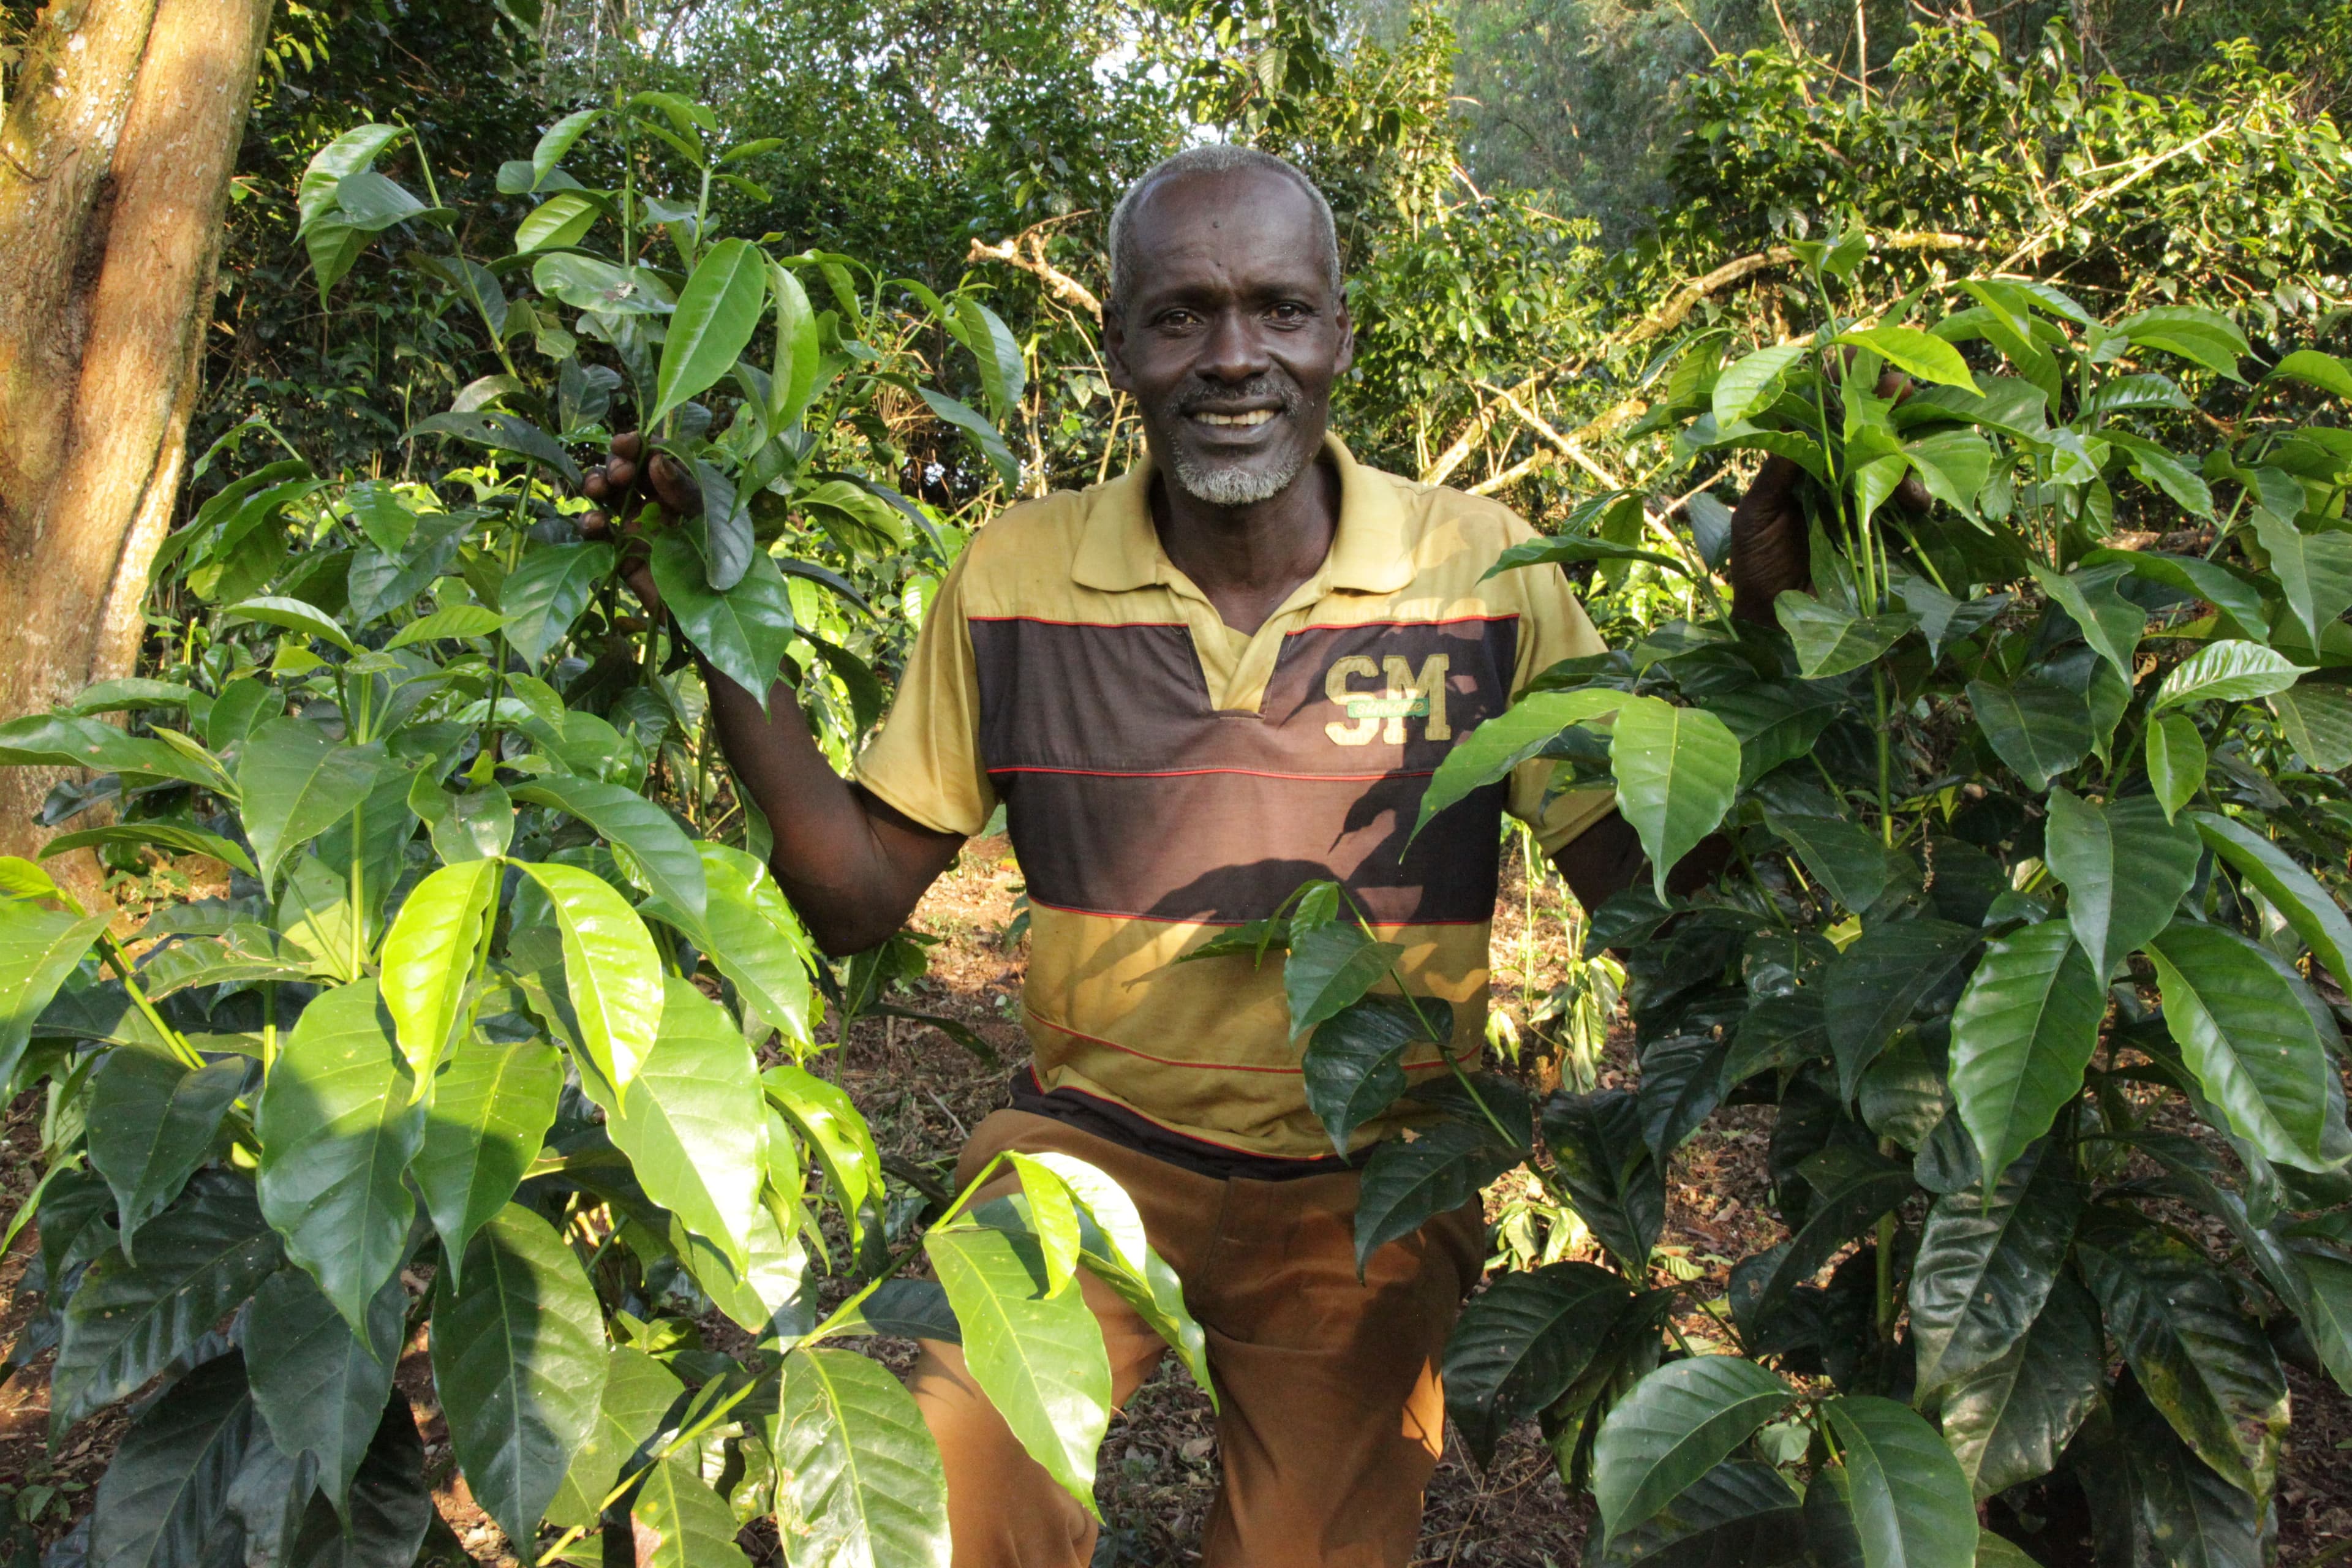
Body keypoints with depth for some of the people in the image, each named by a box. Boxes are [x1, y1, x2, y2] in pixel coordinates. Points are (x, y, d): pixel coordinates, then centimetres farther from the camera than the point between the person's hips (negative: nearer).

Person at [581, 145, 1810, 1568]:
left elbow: (1650, 885, -7)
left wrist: (1761, 630, -20)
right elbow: (860, 898, -2)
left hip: (1371, 1191, 1)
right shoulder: (1016, 574, -6)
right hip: (1090, 1145, 0)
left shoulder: (1485, 570, -9)